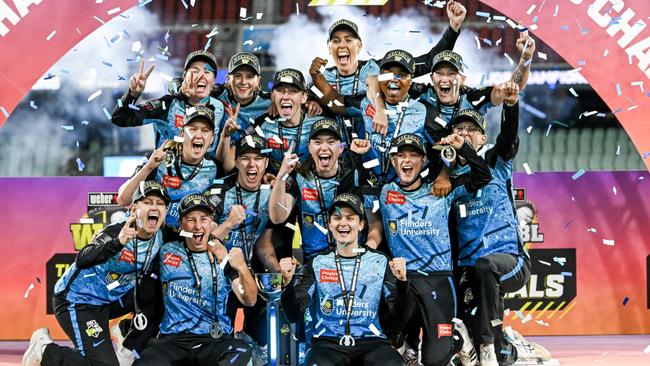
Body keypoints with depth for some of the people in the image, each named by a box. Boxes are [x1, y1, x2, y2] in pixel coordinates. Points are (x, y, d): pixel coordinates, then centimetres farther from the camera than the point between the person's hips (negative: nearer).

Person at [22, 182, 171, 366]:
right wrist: (117, 242, -58)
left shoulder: (159, 238, -4)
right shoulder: (116, 231, -24)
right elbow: (82, 259, -41)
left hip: (111, 299, 8)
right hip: (77, 300, -8)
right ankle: (44, 350, 2)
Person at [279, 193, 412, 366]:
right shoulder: (317, 263, 10)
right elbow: (294, 315, 4)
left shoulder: (380, 262, 10)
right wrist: (288, 282, -13)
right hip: (328, 343, 0)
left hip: (371, 342, 1)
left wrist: (402, 281, -12)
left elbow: (398, 314, 5)